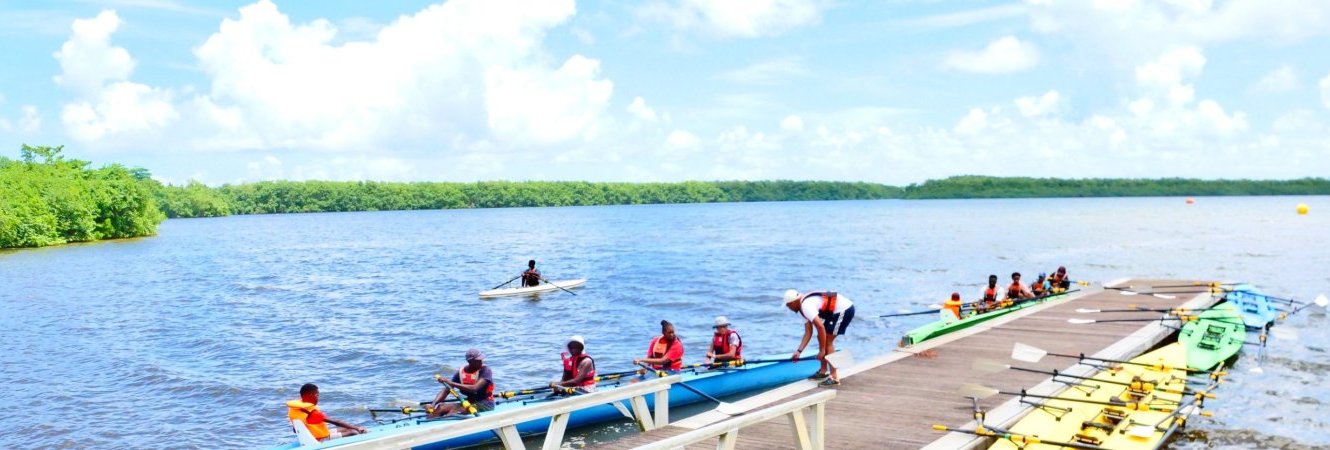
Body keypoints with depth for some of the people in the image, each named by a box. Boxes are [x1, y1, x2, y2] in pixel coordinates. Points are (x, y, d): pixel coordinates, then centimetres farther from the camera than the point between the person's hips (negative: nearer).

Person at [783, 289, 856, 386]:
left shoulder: (806, 306, -19)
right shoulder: (804, 308, 12)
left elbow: (820, 327, -25)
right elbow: (808, 333, 12)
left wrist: (822, 350, -20)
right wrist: (799, 351, 6)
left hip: (844, 309, -10)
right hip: (838, 311, 10)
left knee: (827, 341, -8)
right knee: (822, 338, 14)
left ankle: (834, 377, -8)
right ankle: (823, 371, 24)